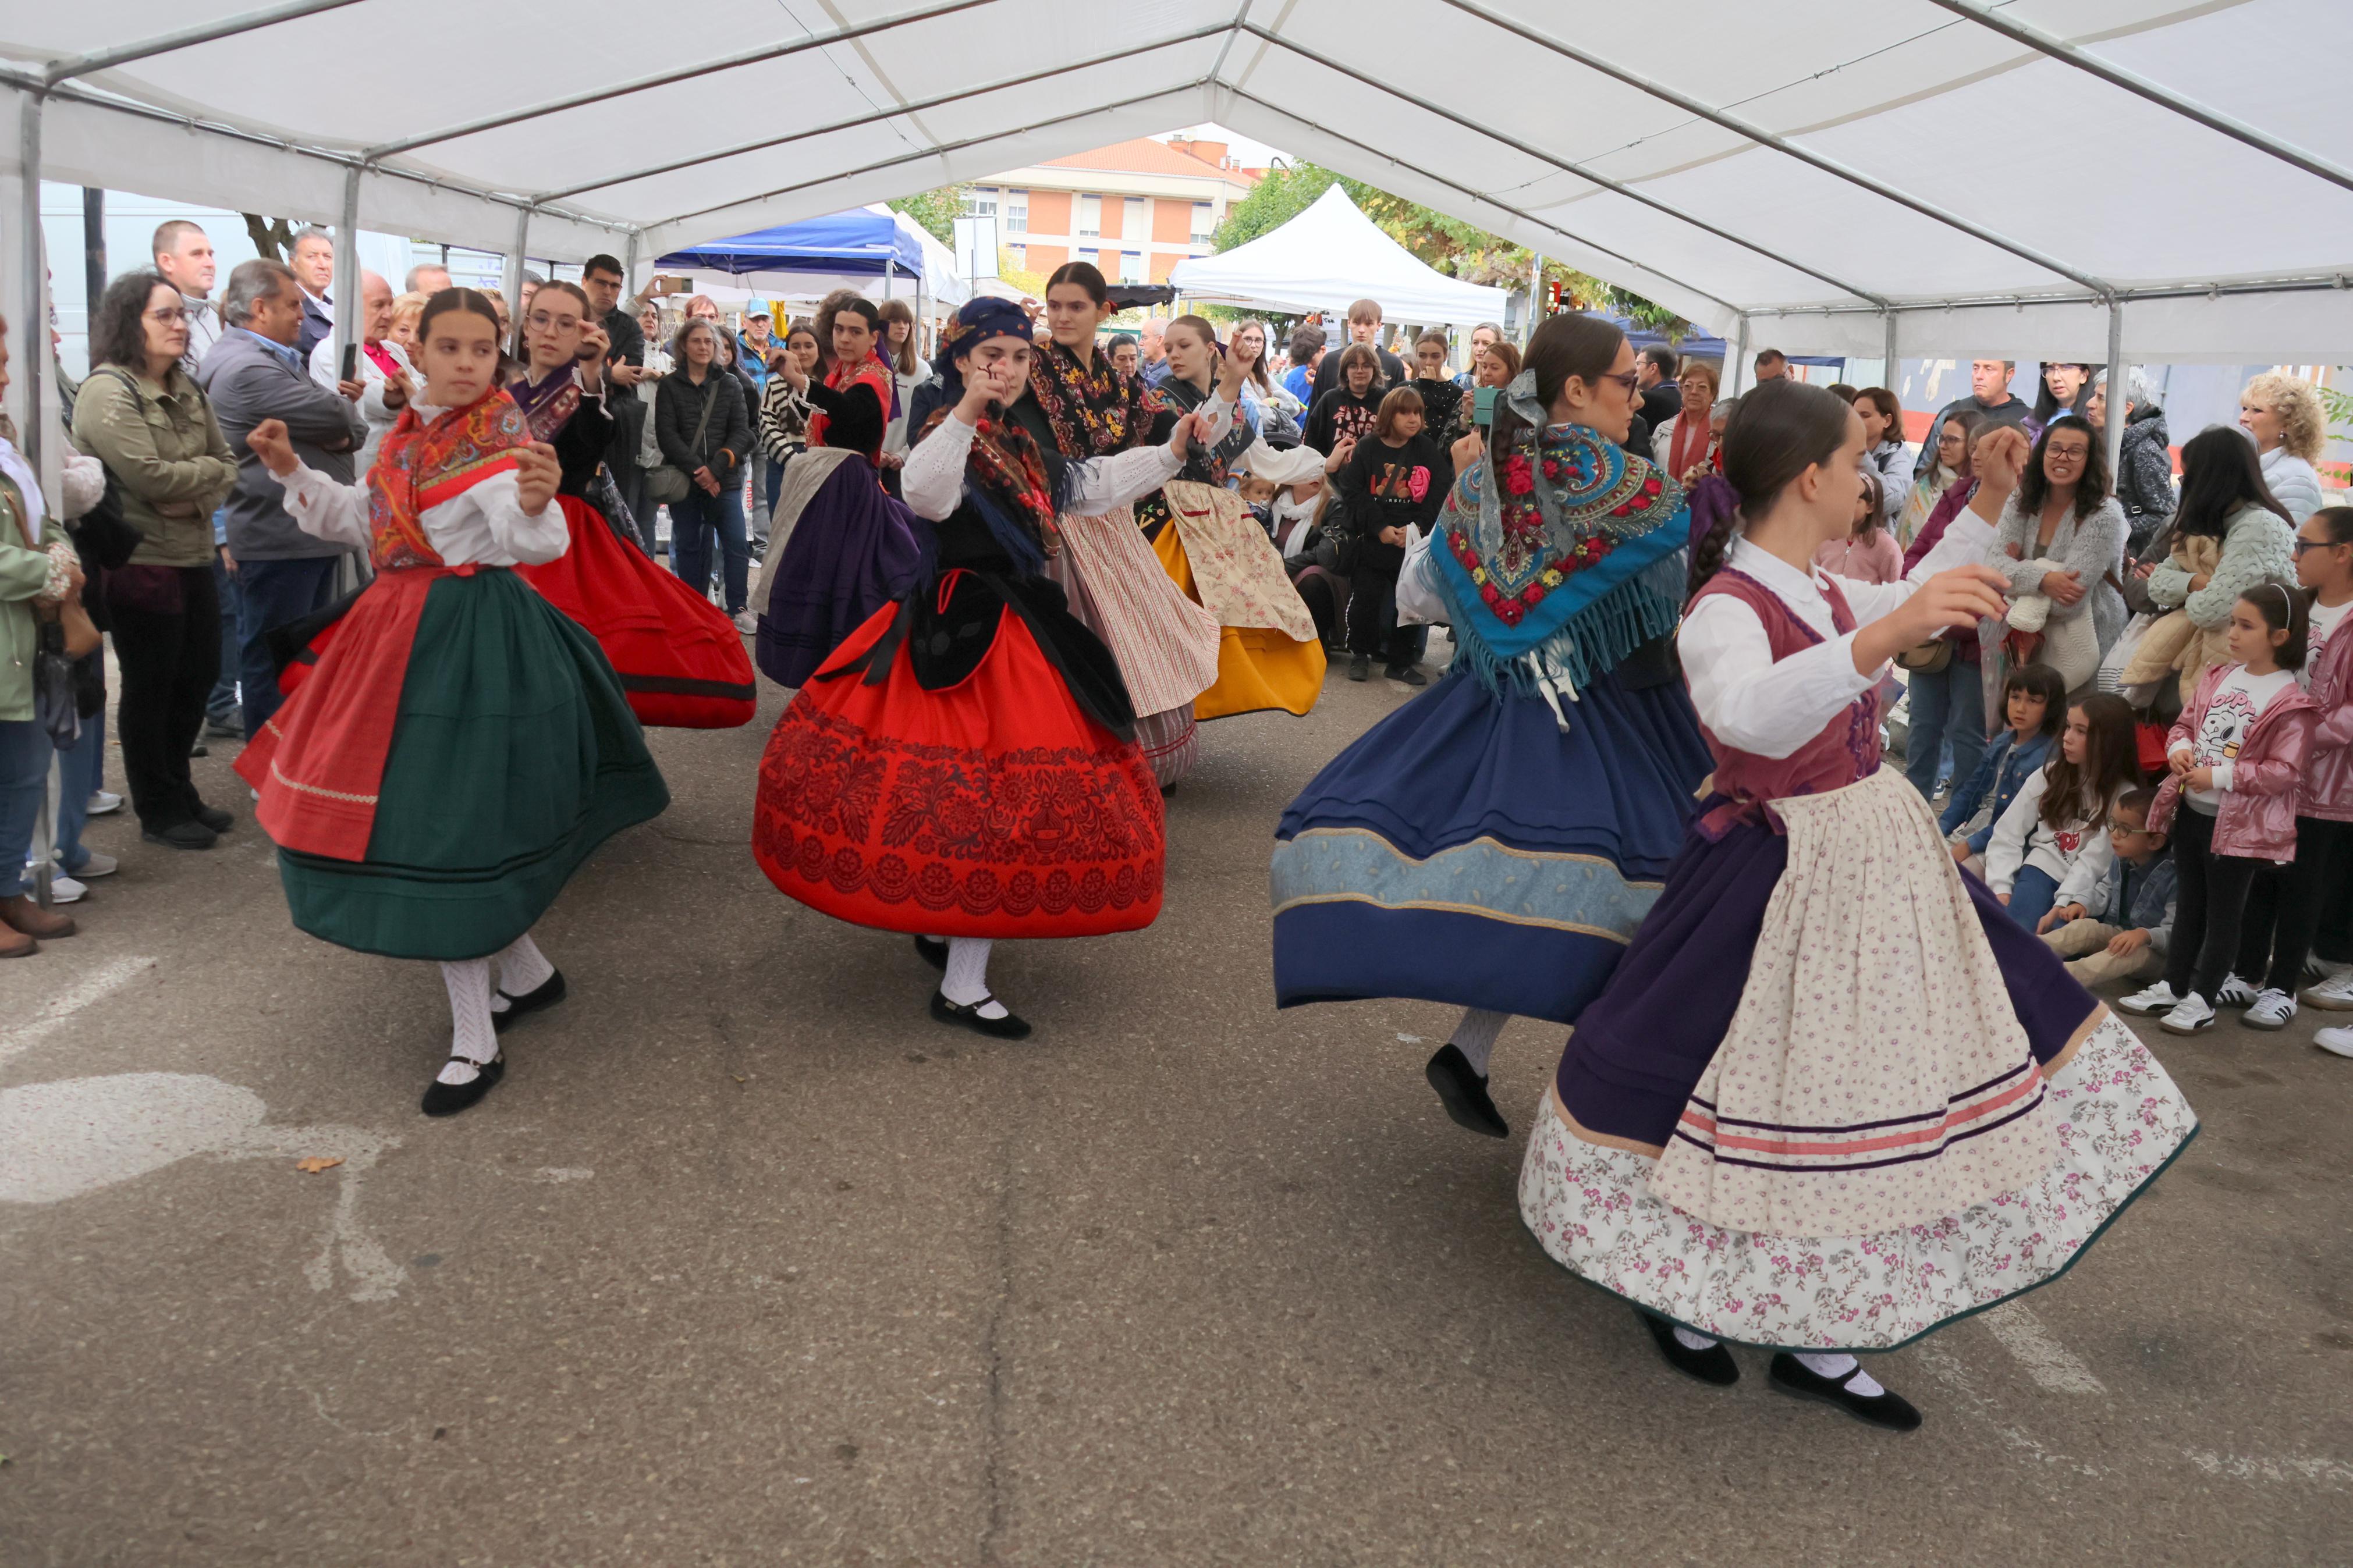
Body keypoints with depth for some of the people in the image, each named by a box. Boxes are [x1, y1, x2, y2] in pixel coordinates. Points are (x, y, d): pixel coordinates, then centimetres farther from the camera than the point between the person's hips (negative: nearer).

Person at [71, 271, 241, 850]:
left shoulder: (186, 390, 12)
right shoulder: (108, 393, -13)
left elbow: (227, 464, 9)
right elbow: (151, 477, -22)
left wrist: (198, 498, -11)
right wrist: (208, 469, -6)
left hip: (193, 555, 8)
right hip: (141, 562, -8)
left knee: (199, 675, 15)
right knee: (149, 688, 4)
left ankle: (179, 793, 31)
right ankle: (158, 812, 17)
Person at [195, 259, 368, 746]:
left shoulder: (282, 359, 18)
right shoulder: (248, 368, -16)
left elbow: (354, 428, 15)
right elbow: (335, 417, -21)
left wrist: (345, 435, -9)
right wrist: (344, 402, 3)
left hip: (311, 533, 10)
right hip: (278, 538, -10)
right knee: (273, 657, -1)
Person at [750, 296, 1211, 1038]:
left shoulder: (1023, 448, 14)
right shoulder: (945, 436, -10)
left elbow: (1092, 485, 29)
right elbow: (926, 493, -33)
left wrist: (1170, 454, 27)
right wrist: (968, 412, -42)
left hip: (1019, 628, 9)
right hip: (963, 635, -9)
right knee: (982, 801, -11)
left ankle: (942, 927, 32)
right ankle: (961, 989, -4)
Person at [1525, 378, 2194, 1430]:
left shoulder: (1819, 592, 10)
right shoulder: (1727, 609, -20)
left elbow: (1908, 609, 32)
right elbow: (1745, 712, -43)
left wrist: (1982, 511, 29)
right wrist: (1881, 638, -56)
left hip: (1875, 859, 9)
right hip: (1780, 874, -9)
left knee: (1865, 1084, 10)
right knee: (1770, 1086, 2)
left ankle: (1814, 1335, 22)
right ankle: (1676, 1287, 28)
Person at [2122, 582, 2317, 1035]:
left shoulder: (2290, 702, -14)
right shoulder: (2218, 678, 6)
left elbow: (2285, 771, -17)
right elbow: (2185, 723, 15)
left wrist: (2222, 776, -22)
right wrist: (2180, 748, -7)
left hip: (2238, 824, -7)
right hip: (2192, 810, 7)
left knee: (2224, 911, 6)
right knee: (2190, 903, 18)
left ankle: (2202, 1000, 14)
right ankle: (2172, 986, 28)